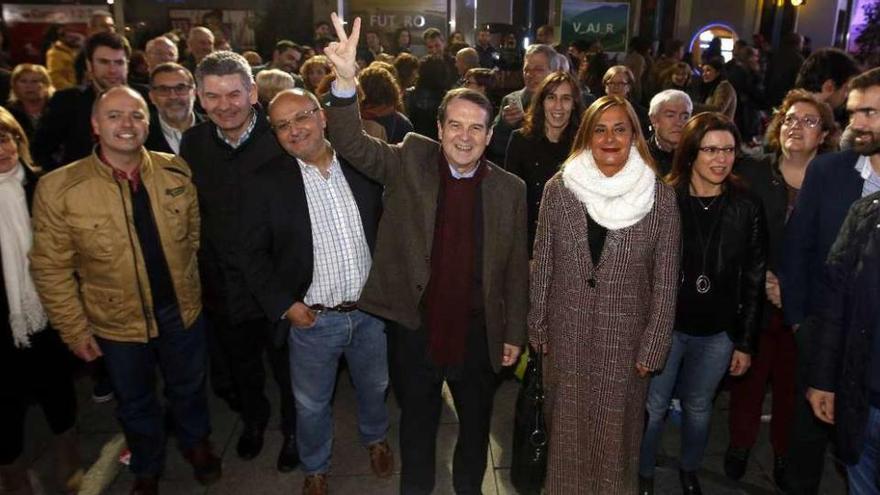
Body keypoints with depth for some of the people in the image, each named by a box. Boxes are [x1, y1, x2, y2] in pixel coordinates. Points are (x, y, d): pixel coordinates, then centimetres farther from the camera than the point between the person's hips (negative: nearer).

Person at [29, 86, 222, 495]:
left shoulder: (177, 172, -8)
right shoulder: (58, 188, -17)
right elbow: (51, 268, -11)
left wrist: (188, 283, 7)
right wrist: (74, 329, -8)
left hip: (182, 309, 2)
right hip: (117, 322, -1)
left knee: (188, 387, 24)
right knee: (135, 402, 22)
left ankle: (195, 442, 54)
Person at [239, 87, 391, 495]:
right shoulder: (265, 183, -9)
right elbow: (254, 252, -6)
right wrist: (284, 304, -13)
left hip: (371, 310, 2)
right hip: (312, 319, -2)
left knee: (374, 386, 24)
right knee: (311, 404, 17)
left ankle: (375, 437, 55)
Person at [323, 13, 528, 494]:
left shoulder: (509, 189, -5)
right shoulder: (409, 161, -6)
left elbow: (516, 268, 0)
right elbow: (353, 145, -19)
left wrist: (514, 334, 3)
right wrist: (345, 81, -35)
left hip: (479, 331, 1)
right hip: (414, 326, -1)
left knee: (476, 421, 22)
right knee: (417, 419, 20)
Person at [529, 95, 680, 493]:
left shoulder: (660, 197, -7)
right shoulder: (558, 189, -4)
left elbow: (665, 281, -3)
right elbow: (541, 265, 1)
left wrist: (653, 348, -4)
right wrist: (537, 328, 3)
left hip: (625, 339, -1)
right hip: (566, 334, 1)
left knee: (615, 430, 13)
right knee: (567, 427, 17)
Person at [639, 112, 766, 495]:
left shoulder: (747, 208, -4)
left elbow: (754, 280, 1)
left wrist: (745, 342, 2)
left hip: (717, 332, 2)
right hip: (664, 325, -2)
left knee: (698, 407, 19)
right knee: (654, 407, 10)